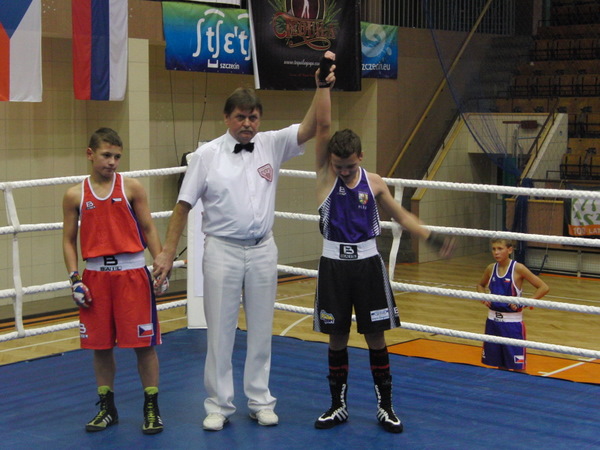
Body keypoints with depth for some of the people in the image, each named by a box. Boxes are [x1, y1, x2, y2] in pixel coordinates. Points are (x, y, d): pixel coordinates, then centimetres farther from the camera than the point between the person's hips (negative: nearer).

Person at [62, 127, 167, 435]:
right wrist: (74, 278, -2)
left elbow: (148, 230, 3)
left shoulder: (132, 188, 0)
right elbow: (69, 240, 8)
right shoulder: (75, 196, 4)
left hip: (132, 273, -2)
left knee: (143, 343, 0)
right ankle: (107, 408, 23)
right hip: (95, 275, 2)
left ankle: (151, 408, 12)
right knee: (100, 345, 8)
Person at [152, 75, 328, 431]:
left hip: (262, 251, 2)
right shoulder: (207, 155, -2)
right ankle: (219, 406, 13)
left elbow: (310, 128, -9)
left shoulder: (271, 145, 3)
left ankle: (261, 402, 21)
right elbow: (184, 206, 0)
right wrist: (168, 253, -3)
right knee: (220, 331, 3)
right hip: (222, 252, -2)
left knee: (261, 331, 10)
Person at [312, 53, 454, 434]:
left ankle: (385, 406, 14)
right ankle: (338, 405, 20)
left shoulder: (374, 183, 0)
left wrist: (432, 237, 2)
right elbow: (323, 126, -13)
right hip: (334, 263, 0)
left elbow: (401, 216, 12)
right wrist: (325, 82, -19)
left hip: (367, 263, 0)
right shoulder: (326, 174, -3)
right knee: (337, 337, 7)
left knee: (375, 335, 4)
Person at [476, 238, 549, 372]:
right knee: (500, 364, 14)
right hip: (493, 319, 5)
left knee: (518, 367, -1)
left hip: (512, 321, -5)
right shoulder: (491, 268, 2)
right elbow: (480, 285, 23)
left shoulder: (518, 268, -12)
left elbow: (544, 288, -13)